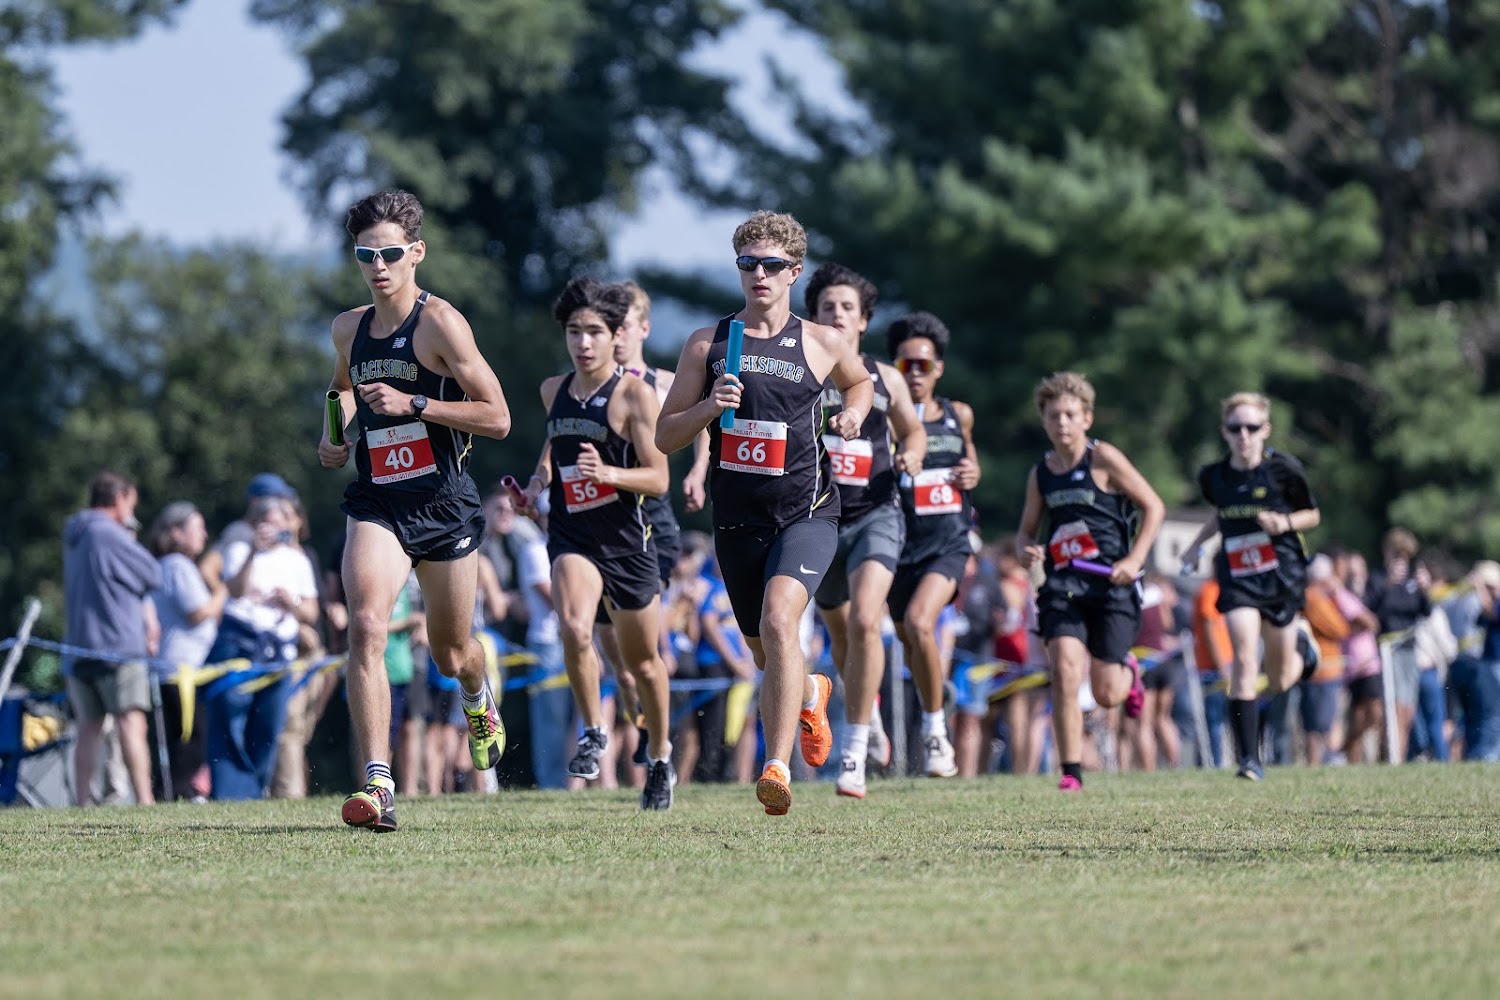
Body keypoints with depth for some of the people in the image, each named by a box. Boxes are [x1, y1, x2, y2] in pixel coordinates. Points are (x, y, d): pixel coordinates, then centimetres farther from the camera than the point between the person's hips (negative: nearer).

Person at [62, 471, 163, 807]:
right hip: (119, 644, -8)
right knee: (131, 723, -12)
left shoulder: (74, 538, 18)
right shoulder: (110, 535, -10)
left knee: (89, 728, 9)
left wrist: (147, 614, 12)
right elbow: (154, 576, -3)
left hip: (80, 648, 8)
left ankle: (84, 801, 6)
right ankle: (144, 800, -19)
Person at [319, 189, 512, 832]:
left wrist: (412, 404, -20)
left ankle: (480, 701, 53)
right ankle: (377, 785, -29)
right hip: (377, 505, 3)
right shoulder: (349, 328, 8)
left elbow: (497, 418, -12)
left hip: (443, 502, -3)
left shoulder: (440, 323, -9)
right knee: (366, 626, -23)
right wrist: (333, 434, 13)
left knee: (450, 655, 13)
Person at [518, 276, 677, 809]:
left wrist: (609, 473, -30)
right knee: (574, 629, -27)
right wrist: (540, 478, 10)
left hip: (627, 541, -2)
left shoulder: (636, 394, -10)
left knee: (642, 662, 12)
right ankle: (593, 731, -8)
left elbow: (659, 479, -13)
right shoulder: (554, 391, 6)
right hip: (572, 538, 2)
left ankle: (659, 758, 35)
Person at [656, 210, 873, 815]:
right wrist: (708, 408, -14)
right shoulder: (707, 344, 4)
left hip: (806, 514, -3)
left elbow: (860, 381, 25)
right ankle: (810, 696, 51)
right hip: (737, 518, 3)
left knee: (778, 620, -27)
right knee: (765, 656, 14)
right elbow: (665, 437, 5)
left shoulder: (822, 344, 3)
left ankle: (777, 764, -27)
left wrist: (853, 413, 3)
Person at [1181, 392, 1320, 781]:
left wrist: (1285, 523, -16)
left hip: (1282, 577, -1)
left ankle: (1300, 637, 47)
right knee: (1244, 657, -20)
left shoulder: (1283, 469, -9)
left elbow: (1313, 514, 3)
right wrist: (1197, 544, 11)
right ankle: (1249, 759, -19)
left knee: (1279, 683, 9)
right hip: (1237, 580, 1)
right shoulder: (1214, 477, 1)